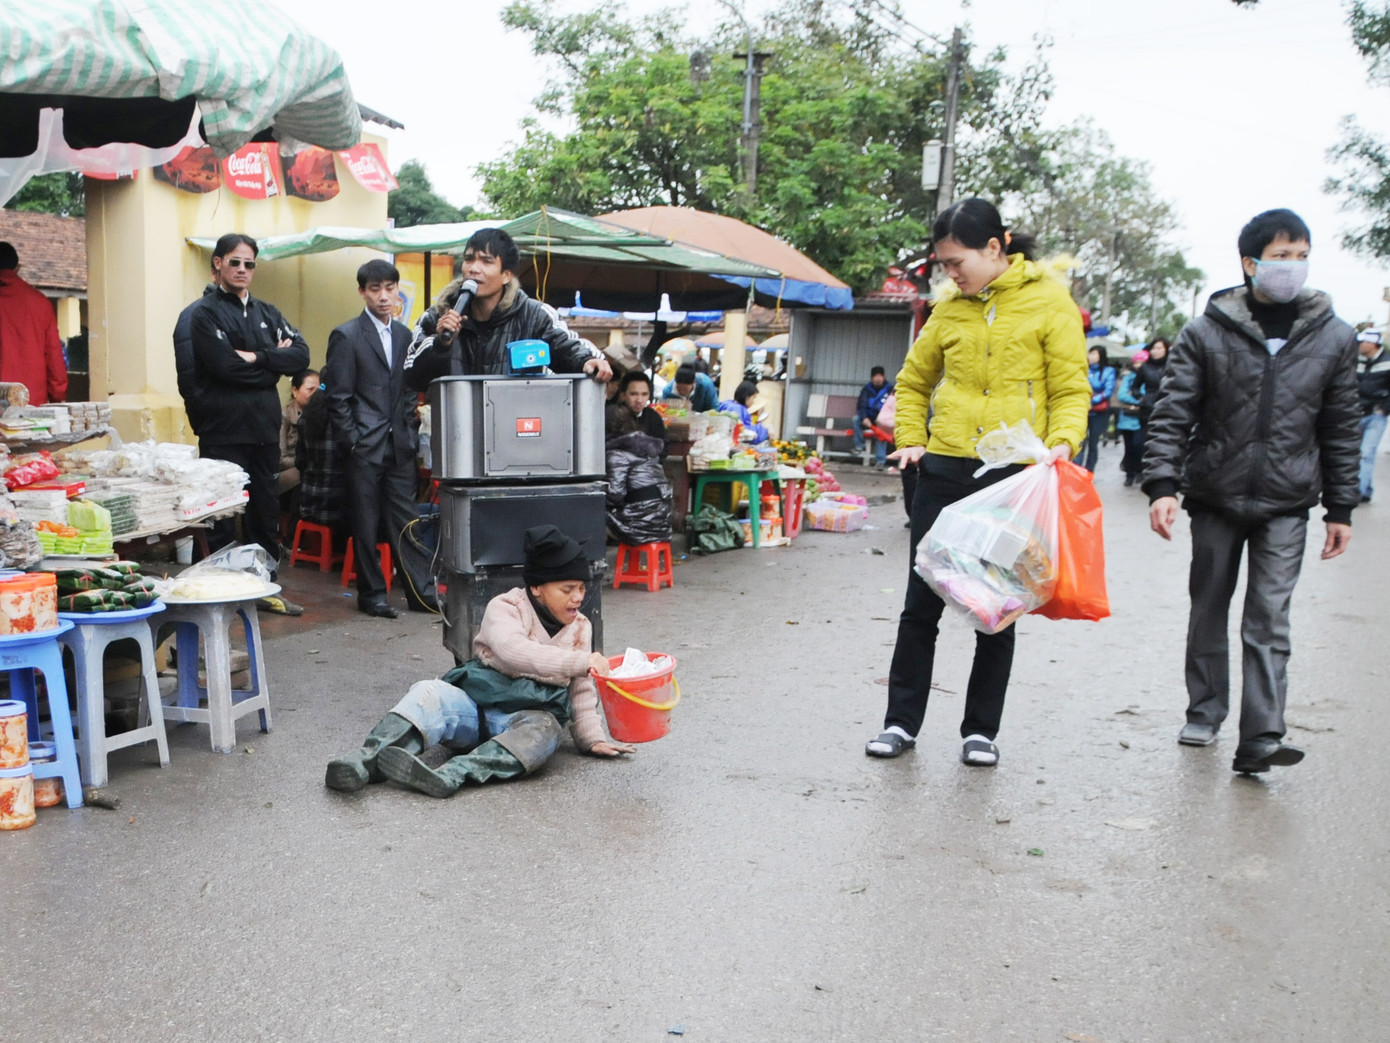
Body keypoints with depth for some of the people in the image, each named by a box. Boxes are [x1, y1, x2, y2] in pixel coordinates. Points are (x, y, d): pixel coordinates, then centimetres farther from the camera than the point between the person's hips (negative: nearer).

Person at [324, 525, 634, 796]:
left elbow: (581, 691, 16)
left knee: (545, 729, -35)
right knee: (428, 693, -30)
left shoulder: (581, 629, 12)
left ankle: (452, 775, -52)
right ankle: (368, 760, -46)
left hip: (525, 717, 1)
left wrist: (592, 738, 2)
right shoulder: (505, 608, -4)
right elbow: (513, 650, -25)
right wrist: (579, 661, -30)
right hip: (474, 701, -1)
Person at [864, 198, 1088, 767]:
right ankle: (901, 721, 17)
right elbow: (913, 381, 21)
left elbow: (1071, 388, -1)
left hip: (1015, 477, -3)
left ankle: (981, 730, 20)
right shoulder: (950, 309, 10)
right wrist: (910, 440, 7)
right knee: (922, 603, 5)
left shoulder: (1049, 302, 0)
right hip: (945, 470, 3)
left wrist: (1063, 441, -19)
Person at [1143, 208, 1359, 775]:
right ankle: (1205, 713, 26)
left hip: (1286, 504, 0)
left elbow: (1341, 429, 8)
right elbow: (1172, 414, -6)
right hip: (1215, 496, 0)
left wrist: (1340, 508, 7)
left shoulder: (1334, 338, 3)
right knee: (1208, 609, 11)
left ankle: (1260, 738, -9)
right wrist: (1161, 485, -17)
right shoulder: (1205, 333, -5)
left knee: (1269, 620, -7)